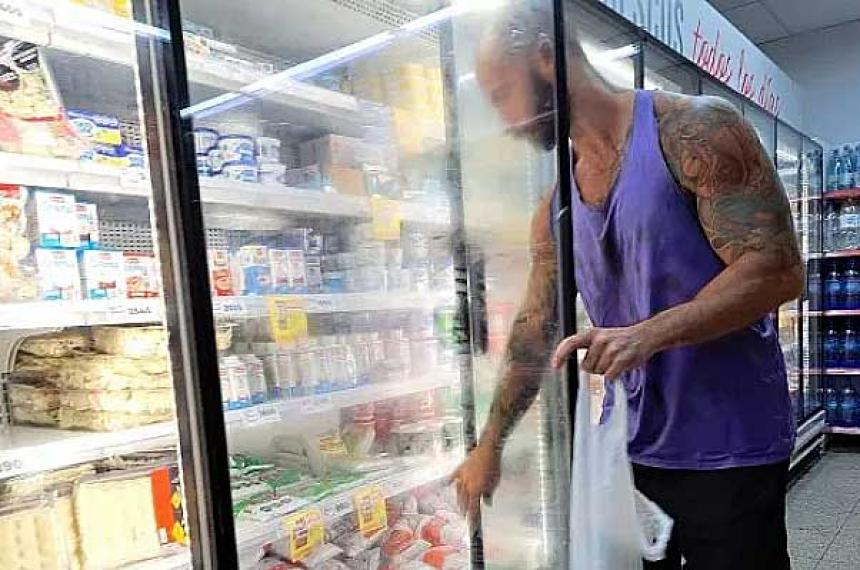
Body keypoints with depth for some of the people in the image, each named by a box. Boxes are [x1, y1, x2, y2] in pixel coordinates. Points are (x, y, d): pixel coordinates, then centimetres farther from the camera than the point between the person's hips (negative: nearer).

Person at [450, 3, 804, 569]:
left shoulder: (694, 130, -10)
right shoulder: (556, 211, 7)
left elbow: (777, 269, -16)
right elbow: (534, 335, 10)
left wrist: (649, 334, -29)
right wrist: (489, 447, 13)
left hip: (730, 451, -5)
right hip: (629, 449, 6)